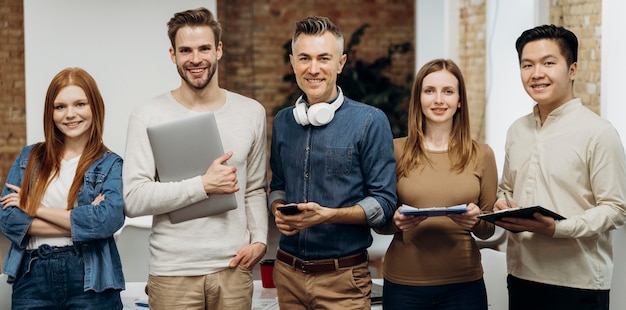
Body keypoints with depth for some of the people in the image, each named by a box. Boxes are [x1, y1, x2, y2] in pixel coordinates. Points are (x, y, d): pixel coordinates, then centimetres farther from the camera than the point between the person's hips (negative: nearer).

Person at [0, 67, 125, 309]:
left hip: (89, 279, -2)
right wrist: (80, 222, -11)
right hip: (33, 278, 2)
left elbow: (109, 219, -16)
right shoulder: (29, 158, 9)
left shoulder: (110, 164, 1)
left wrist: (36, 209, -9)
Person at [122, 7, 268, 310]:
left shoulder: (252, 112, 6)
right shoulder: (148, 117, -5)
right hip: (173, 273, -3)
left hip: (233, 268, 3)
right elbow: (134, 199, -13)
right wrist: (204, 185, -17)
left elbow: (256, 190, 12)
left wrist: (259, 239, -2)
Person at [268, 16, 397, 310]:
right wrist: (278, 211, -4)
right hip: (287, 272, 4)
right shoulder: (282, 122, 7)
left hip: (342, 277, -4)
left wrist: (328, 215, -22)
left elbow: (384, 202, -9)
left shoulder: (370, 121, -8)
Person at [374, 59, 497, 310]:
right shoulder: (396, 150, -1)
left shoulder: (481, 154, 1)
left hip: (463, 284, 1)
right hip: (403, 284, 0)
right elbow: (379, 222, 4)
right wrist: (396, 221, -16)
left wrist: (476, 221, -14)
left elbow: (488, 230, 7)